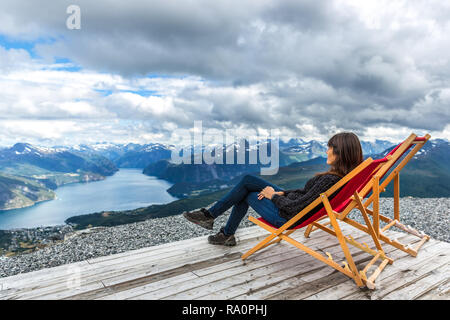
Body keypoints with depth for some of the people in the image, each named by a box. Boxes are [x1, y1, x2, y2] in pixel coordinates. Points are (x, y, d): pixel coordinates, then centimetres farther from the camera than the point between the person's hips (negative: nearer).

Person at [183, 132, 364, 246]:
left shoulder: (331, 180, -29)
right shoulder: (341, 175, 0)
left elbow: (295, 209, -27)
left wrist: (273, 195, -11)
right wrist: (282, 192, 2)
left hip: (287, 217, -9)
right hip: (290, 202, 9)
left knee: (247, 194, 5)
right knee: (247, 180, 10)